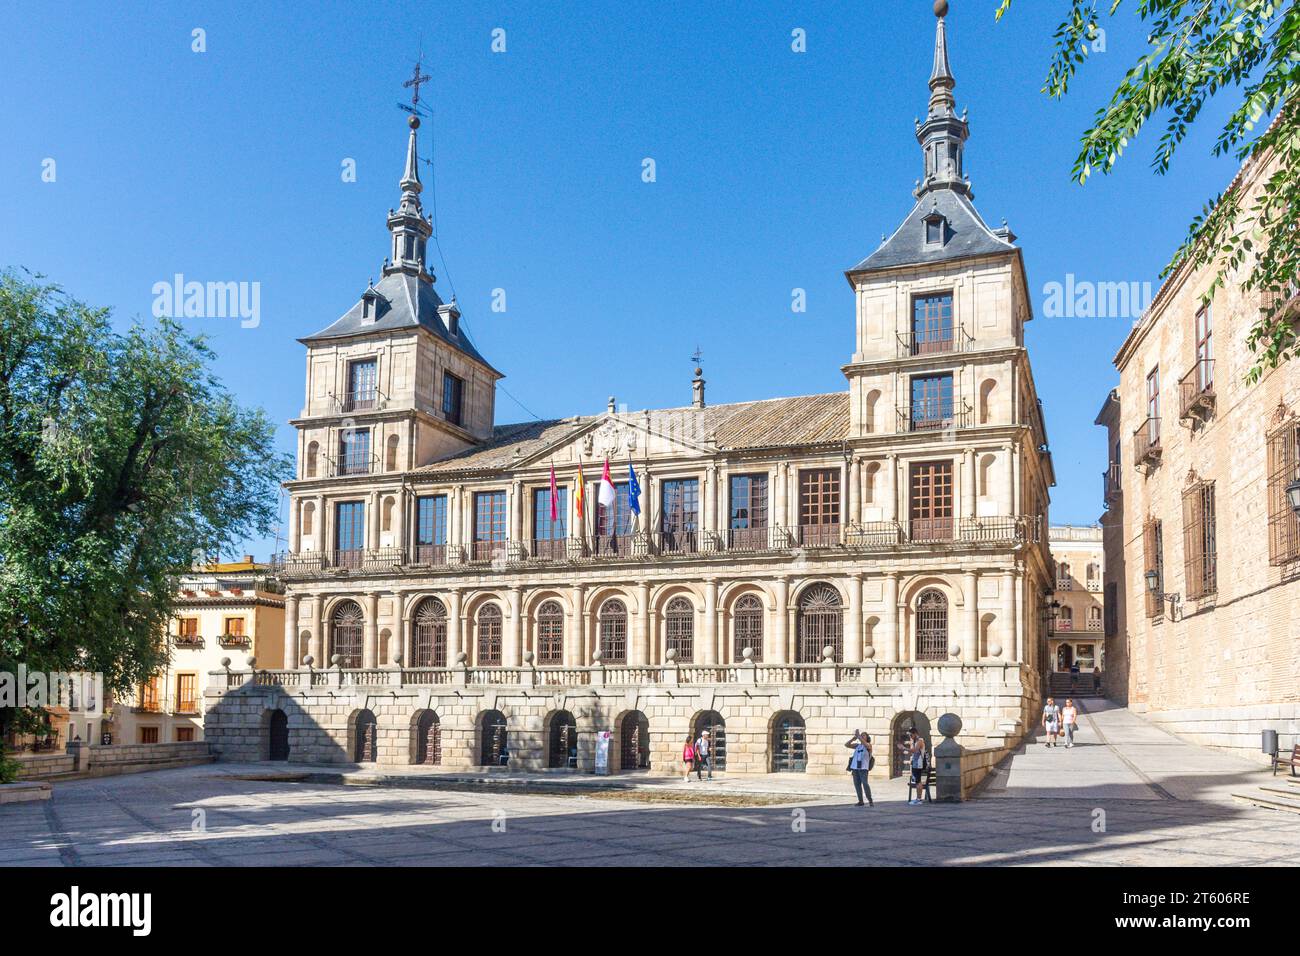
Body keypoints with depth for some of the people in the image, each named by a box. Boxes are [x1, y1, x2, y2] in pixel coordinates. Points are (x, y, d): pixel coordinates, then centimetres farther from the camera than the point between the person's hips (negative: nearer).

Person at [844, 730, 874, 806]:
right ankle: (860, 801, 9)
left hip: (863, 767, -5)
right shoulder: (857, 745, 16)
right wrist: (853, 738, -3)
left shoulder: (869, 745, 5)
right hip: (855, 767, 5)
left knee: (865, 783, -15)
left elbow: (865, 744, -19)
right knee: (857, 784, 2)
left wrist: (858, 736, -20)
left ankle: (870, 801, -9)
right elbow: (846, 744, 8)